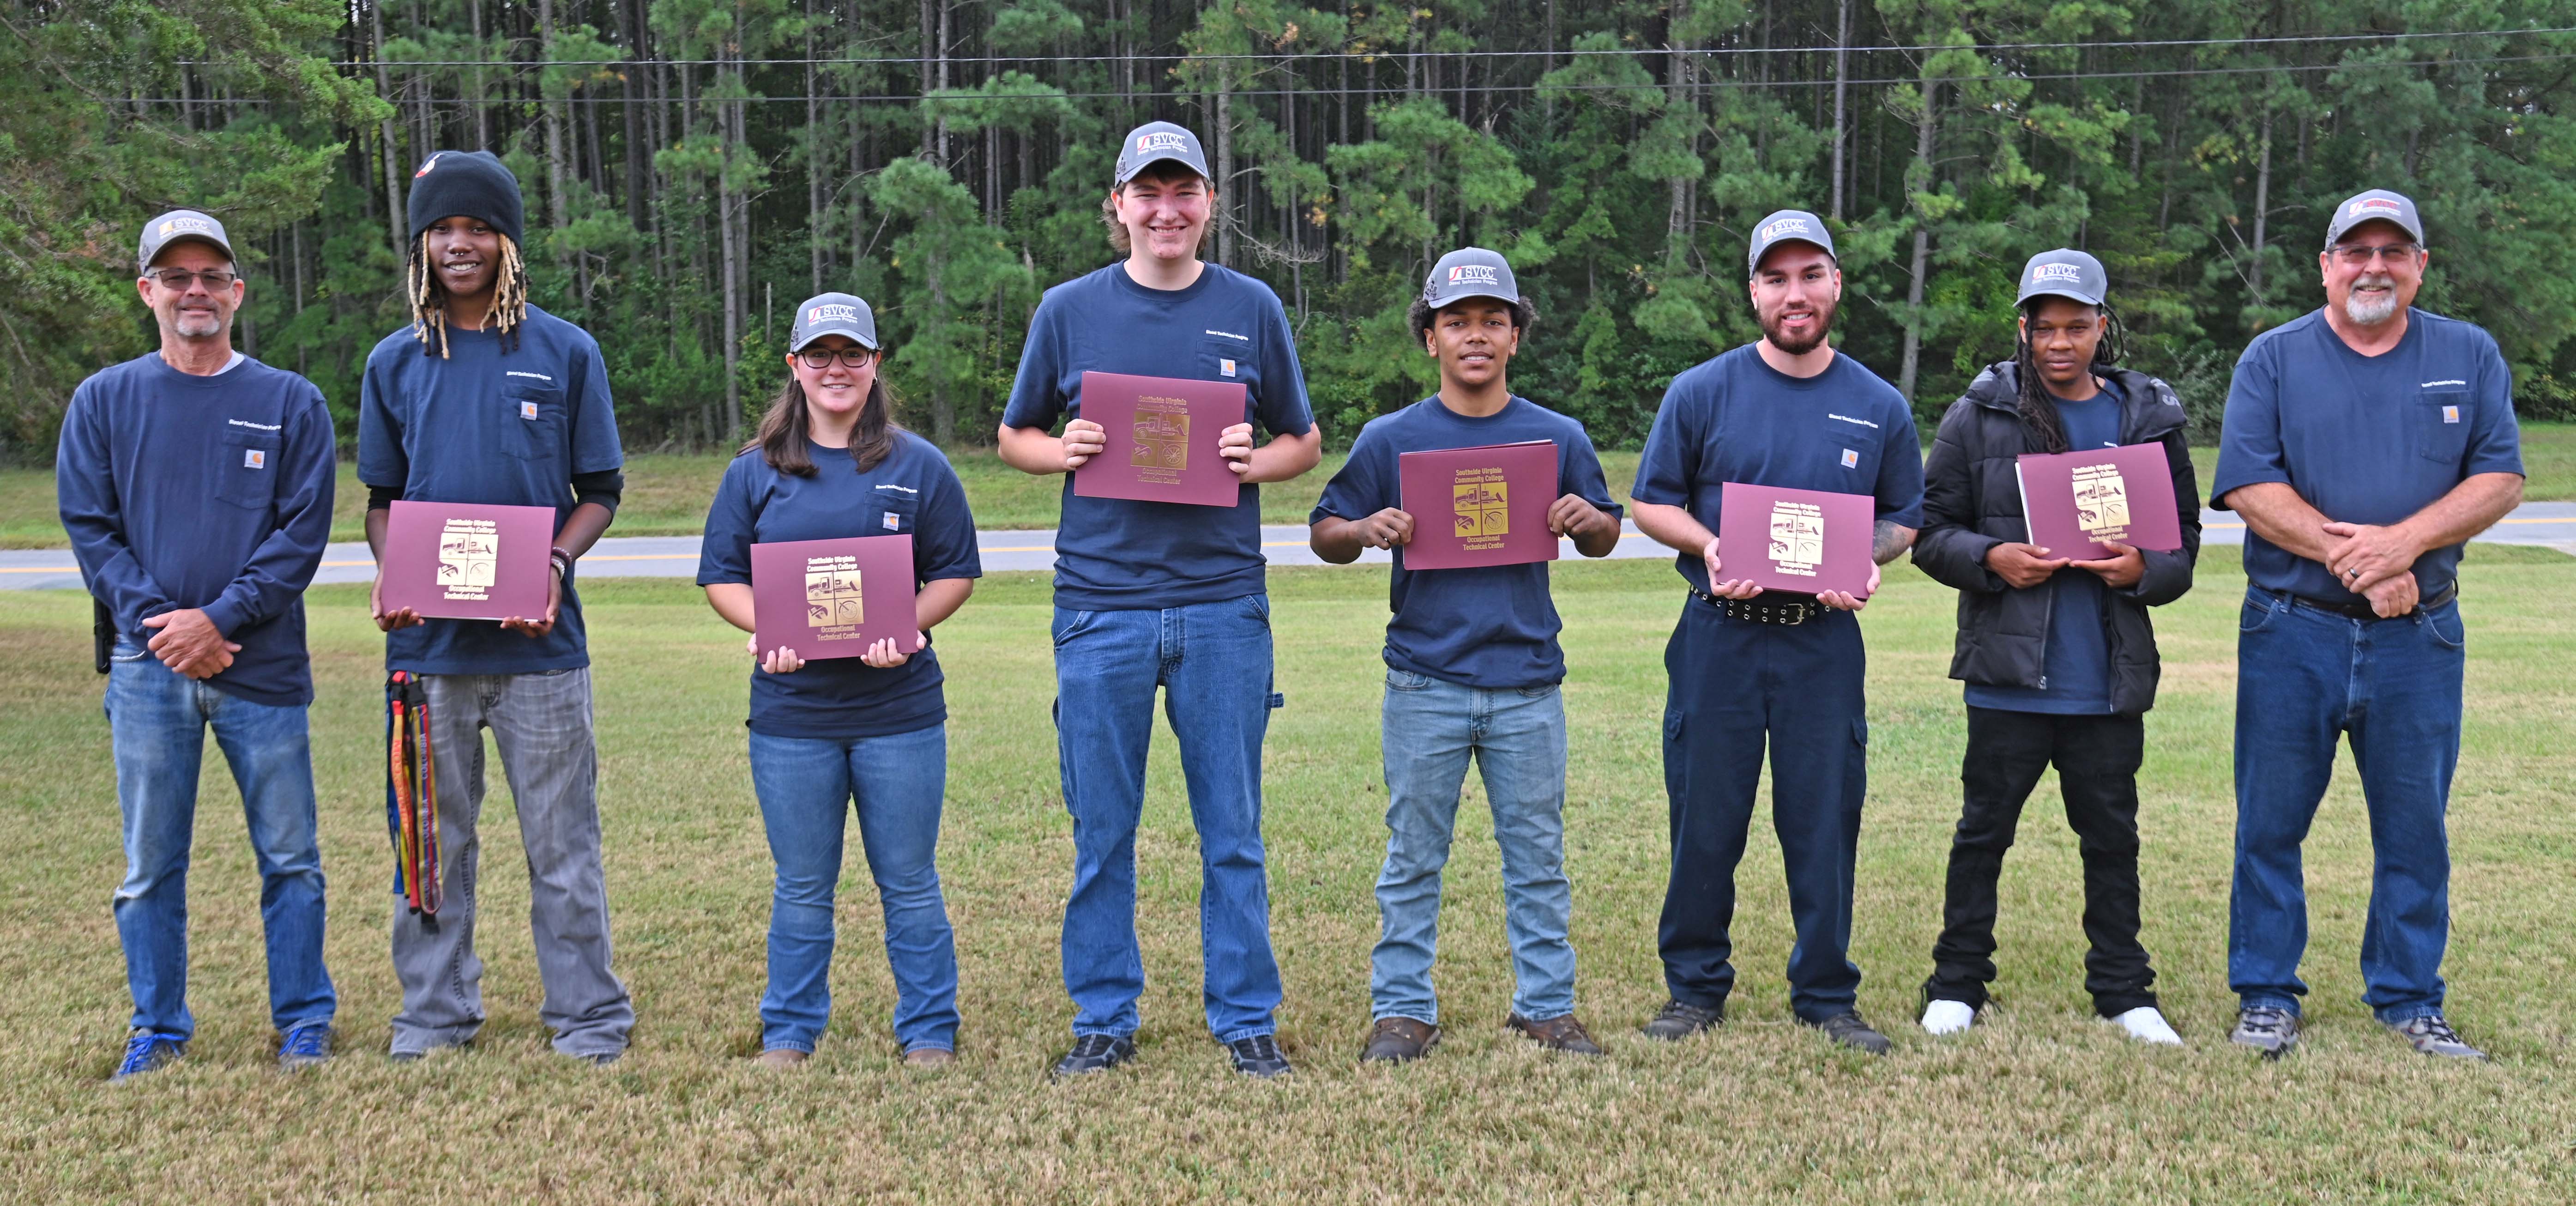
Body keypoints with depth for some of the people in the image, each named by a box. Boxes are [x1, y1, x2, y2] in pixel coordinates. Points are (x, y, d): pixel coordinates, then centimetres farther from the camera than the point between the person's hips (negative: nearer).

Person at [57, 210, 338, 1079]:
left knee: (290, 858, 4)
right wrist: (158, 622, -10)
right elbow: (89, 528, 4)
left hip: (264, 668, -1)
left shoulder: (291, 403, 5)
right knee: (151, 865, 6)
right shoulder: (104, 402, 8)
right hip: (148, 669, 1)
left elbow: (304, 531, -2)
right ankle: (158, 1030, 18)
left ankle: (303, 1024, 16)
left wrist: (220, 619, -13)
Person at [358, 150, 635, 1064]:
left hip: (539, 640, -2)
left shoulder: (566, 352, 3)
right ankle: (435, 1013, 23)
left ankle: (588, 1018, 13)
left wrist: (555, 564, -13)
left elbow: (601, 492, 5)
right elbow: (381, 499, 15)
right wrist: (389, 574, -5)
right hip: (427, 642, 2)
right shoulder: (395, 362, 9)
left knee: (562, 839, 3)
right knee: (432, 838, 10)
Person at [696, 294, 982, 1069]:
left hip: (899, 707, -1)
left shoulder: (920, 467, 4)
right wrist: (764, 629, -11)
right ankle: (789, 1032, 23)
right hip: (791, 710, 1)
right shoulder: (755, 472, 8)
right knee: (802, 888, 9)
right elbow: (721, 575, 9)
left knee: (908, 882, 5)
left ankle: (929, 1033, 17)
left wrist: (907, 627, -14)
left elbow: (955, 573, 4)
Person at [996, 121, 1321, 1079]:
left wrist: (1258, 462, -8)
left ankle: (1245, 1017, 16)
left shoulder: (1252, 309, 8)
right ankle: (1104, 1018, 18)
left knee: (1232, 830, 5)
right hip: (1101, 604, 0)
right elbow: (1014, 437, 14)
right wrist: (1061, 452, -7)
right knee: (1101, 833, 6)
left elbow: (1305, 443, 14)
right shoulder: (1068, 310, 7)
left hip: (1224, 603, 0)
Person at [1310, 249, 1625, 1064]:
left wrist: (1588, 521, -6)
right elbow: (1325, 537, 8)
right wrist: (1368, 530, -13)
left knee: (1538, 856, 7)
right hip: (1425, 683, -1)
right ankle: (1402, 1009, 14)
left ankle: (1547, 1005, 18)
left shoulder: (1558, 438, 7)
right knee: (1414, 857, 5)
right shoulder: (1390, 439, 3)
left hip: (1529, 685, 1)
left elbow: (1603, 542, 17)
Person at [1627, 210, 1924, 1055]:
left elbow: (1903, 518, 14)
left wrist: (1869, 560, -8)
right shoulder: (1701, 393, 2)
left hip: (1826, 642, 1)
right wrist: (1710, 549, -13)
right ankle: (1695, 989, 19)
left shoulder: (1879, 408, 7)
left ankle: (1827, 997, 18)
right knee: (1705, 819, 4)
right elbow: (1651, 503, 6)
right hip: (1719, 638, -1)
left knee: (1826, 820, 4)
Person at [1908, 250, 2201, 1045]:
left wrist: (2145, 570, -11)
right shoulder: (1979, 417, 1)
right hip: (2007, 672, -1)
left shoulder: (2151, 419, 7)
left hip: (2110, 679, 2)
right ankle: (1957, 985, 18)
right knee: (1985, 829, 7)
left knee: (2112, 835, 10)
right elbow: (1930, 528, 3)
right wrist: (1990, 559, -15)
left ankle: (2124, 991, 22)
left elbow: (2185, 541, 11)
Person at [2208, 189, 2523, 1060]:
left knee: (2416, 827, 7)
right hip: (2291, 631, -1)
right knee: (2270, 825, 3)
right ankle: (2267, 997, 14)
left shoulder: (2470, 357, 9)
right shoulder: (2274, 359, 3)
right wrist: (2348, 556, -17)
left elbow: (2501, 477, 0)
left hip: (2420, 637, 1)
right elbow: (2249, 485, -7)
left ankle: (2409, 1001, 20)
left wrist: (2404, 541, -15)